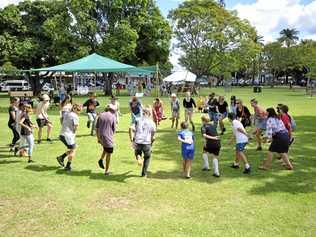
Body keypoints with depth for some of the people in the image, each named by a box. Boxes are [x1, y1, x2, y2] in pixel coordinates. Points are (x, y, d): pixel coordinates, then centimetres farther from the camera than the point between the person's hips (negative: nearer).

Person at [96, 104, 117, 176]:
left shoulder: (100, 115, 6)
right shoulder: (113, 117, -5)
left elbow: (97, 128, 7)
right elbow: (114, 130, 0)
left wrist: (98, 138, 14)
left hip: (101, 137, 4)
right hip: (108, 138, -4)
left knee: (105, 149, 30)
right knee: (108, 154, 9)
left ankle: (101, 159, 9)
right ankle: (106, 171, 14)